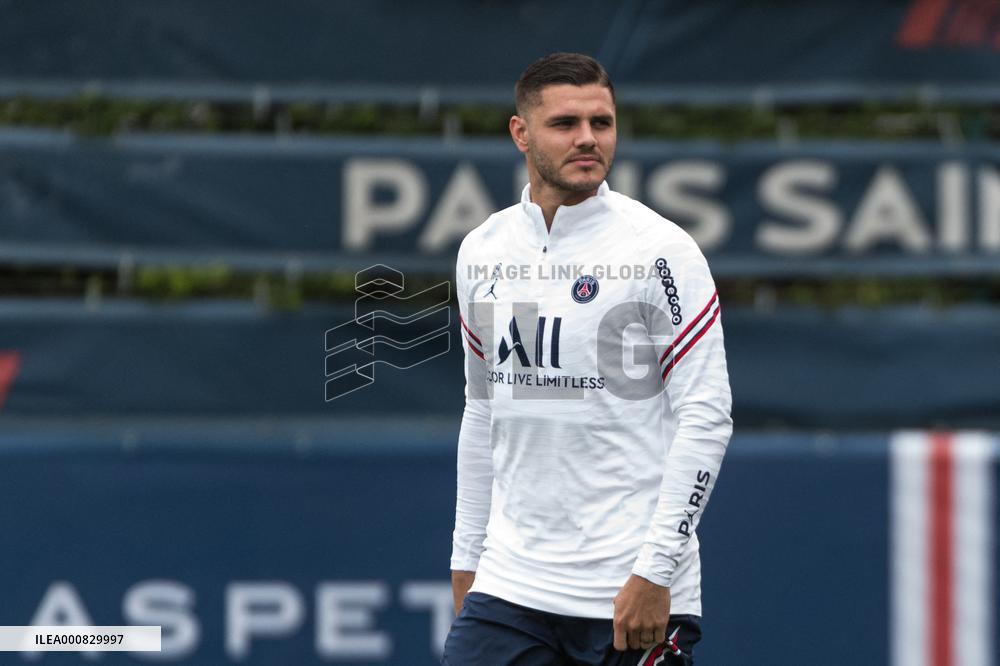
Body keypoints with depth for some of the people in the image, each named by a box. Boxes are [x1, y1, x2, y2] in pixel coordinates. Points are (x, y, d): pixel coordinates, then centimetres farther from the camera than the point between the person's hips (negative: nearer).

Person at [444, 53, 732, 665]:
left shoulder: (662, 250, -6)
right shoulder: (482, 251, 10)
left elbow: (706, 418, -9)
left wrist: (655, 572, -15)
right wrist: (468, 558, 16)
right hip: (509, 586, 4)